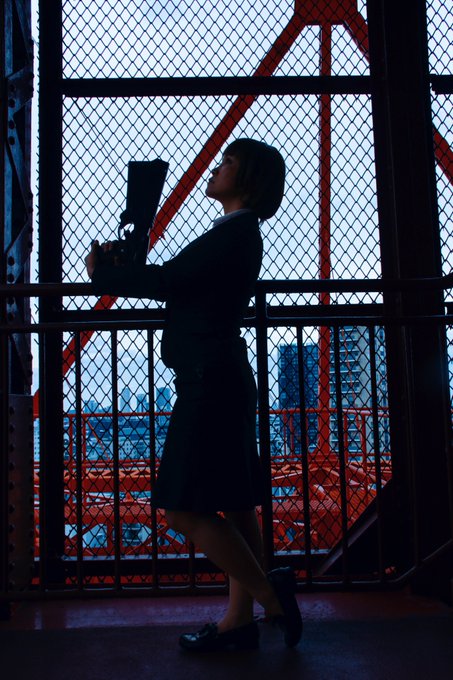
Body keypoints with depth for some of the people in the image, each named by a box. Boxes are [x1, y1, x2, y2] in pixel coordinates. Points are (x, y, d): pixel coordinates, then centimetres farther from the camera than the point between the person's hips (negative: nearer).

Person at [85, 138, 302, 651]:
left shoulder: (235, 232, -12)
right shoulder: (239, 233, 19)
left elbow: (166, 281, -17)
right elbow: (182, 285, 21)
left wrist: (101, 275, -3)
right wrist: (121, 269, 18)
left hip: (211, 382, -10)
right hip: (220, 379, 10)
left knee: (184, 510, -7)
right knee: (233, 505, 11)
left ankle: (270, 595, 2)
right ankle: (240, 620, 19)